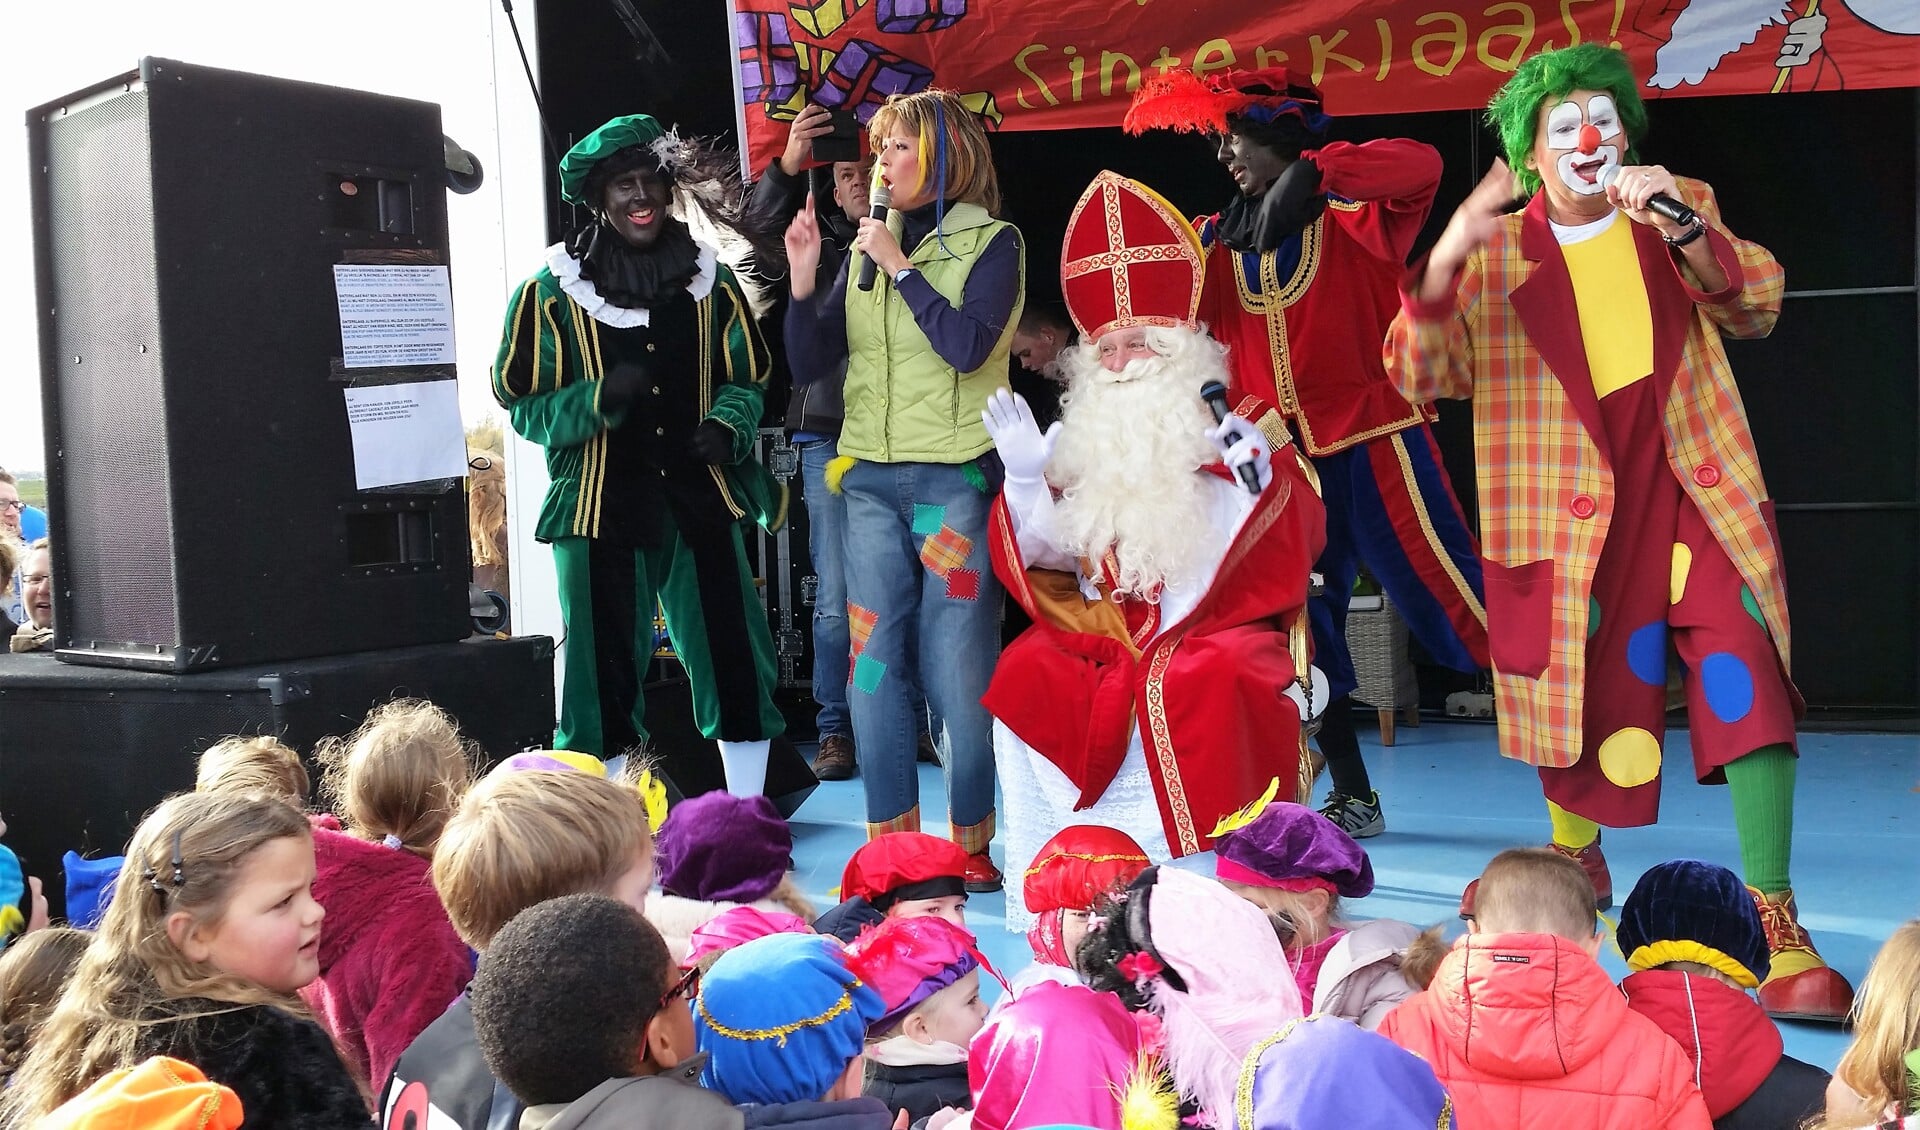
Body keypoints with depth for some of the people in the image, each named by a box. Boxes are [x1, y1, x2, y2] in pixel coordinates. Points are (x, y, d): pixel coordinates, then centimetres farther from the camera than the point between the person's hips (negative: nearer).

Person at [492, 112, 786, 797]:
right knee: (606, 671, 3)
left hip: (701, 501, 3)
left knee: (735, 659, 5)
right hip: (599, 506, -2)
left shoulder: (710, 282, 8)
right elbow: (524, 404, 1)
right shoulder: (551, 293, -1)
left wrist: (726, 426, -7)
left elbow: (745, 379, 15)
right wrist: (597, 399, -17)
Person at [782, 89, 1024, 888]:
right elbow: (810, 361, 12)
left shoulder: (991, 242, 3)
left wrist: (900, 266, -8)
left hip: (955, 478, -4)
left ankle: (972, 842, 7)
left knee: (958, 666, -4)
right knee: (874, 660, 3)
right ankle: (890, 840, 12)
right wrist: (802, 280, -2)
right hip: (870, 477, 5)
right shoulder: (869, 245, 15)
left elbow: (968, 345, -13)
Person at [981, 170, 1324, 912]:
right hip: (1108, 631, 3)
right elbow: (1048, 554, 9)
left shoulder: (1229, 440, 5)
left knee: (1201, 683, -35)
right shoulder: (1083, 445, 13)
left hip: (1218, 632, -3)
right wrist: (1026, 481, -6)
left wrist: (1260, 481, -24)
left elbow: (1294, 546, -6)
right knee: (1028, 673, -24)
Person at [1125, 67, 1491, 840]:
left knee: (1445, 596, -7)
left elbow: (1421, 165, -23)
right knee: (1300, 629, 10)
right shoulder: (1219, 241, 11)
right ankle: (1353, 798, 23)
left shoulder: (1347, 214, -4)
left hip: (1369, 443, -6)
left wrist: (1313, 170, -32)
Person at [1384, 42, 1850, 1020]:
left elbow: (1758, 306, -1)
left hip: (1695, 494, 1)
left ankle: (1776, 922, -8)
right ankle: (1575, 864, 34)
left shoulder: (1681, 212, 12)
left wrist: (1683, 227, -16)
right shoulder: (1494, 257, 7)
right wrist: (1444, 260, -20)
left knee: (1749, 683, -14)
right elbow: (1420, 378, -4)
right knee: (1583, 700, 5)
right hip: (1572, 513, 0)